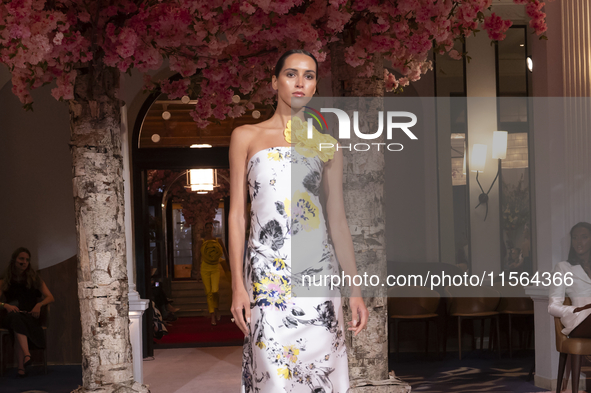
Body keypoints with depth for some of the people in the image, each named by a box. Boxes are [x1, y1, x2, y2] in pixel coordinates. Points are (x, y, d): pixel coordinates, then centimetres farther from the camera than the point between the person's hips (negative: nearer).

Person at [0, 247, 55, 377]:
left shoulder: (34, 279, 17)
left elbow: (50, 297, 9)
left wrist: (39, 305, -11)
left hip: (30, 316, 0)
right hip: (12, 316, 0)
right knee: (17, 318, -40)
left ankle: (21, 366, -47)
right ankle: (26, 354, -58)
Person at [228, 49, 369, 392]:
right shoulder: (247, 137, 8)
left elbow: (338, 219, 11)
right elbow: (237, 213, 5)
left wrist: (356, 288, 5)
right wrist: (238, 284, -4)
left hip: (319, 271, 2)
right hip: (268, 272, -2)